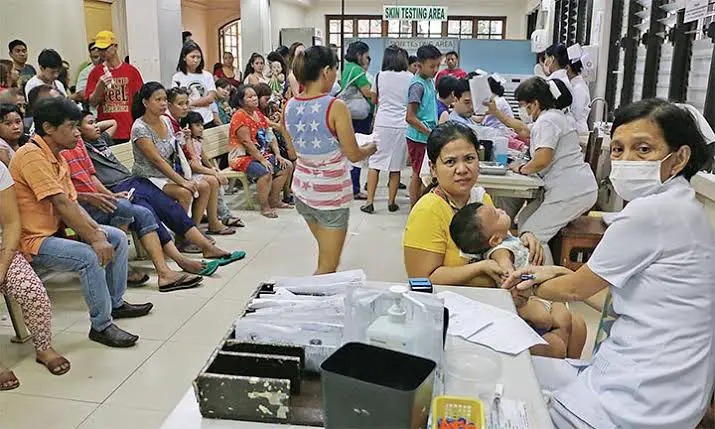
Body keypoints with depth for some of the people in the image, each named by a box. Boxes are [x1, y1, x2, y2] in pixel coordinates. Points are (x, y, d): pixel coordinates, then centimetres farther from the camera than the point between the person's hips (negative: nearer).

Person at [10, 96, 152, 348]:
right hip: (33, 242, -10)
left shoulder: (56, 157, 11)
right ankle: (101, 326, -16)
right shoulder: (32, 156, -20)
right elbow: (62, 204, -25)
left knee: (118, 237, 9)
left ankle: (116, 303, 20)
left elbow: (72, 204, 7)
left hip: (57, 230, 10)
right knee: (89, 256, -32)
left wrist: (96, 230, -8)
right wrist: (94, 239, -24)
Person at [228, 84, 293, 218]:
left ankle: (274, 200, 9)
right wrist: (262, 160, -22)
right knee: (265, 172, -33)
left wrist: (277, 154, -4)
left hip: (262, 154, 9)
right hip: (242, 157, -9)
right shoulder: (239, 116, -15)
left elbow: (270, 136, 8)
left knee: (287, 166, 1)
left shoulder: (258, 113, 11)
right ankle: (264, 206, -15)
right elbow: (247, 143, -21)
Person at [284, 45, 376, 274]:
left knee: (325, 257, 26)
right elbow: (354, 155, -14)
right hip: (331, 193, -6)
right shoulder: (335, 107, -20)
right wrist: (371, 148, 7)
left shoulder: (290, 106, -2)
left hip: (302, 189, 7)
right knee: (328, 267, 7)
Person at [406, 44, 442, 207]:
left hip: (428, 136, 8)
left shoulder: (430, 81, 10)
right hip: (419, 137, -8)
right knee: (418, 174, 0)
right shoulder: (418, 85, -17)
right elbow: (410, 118, -21)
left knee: (421, 174, 14)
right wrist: (431, 133, -21)